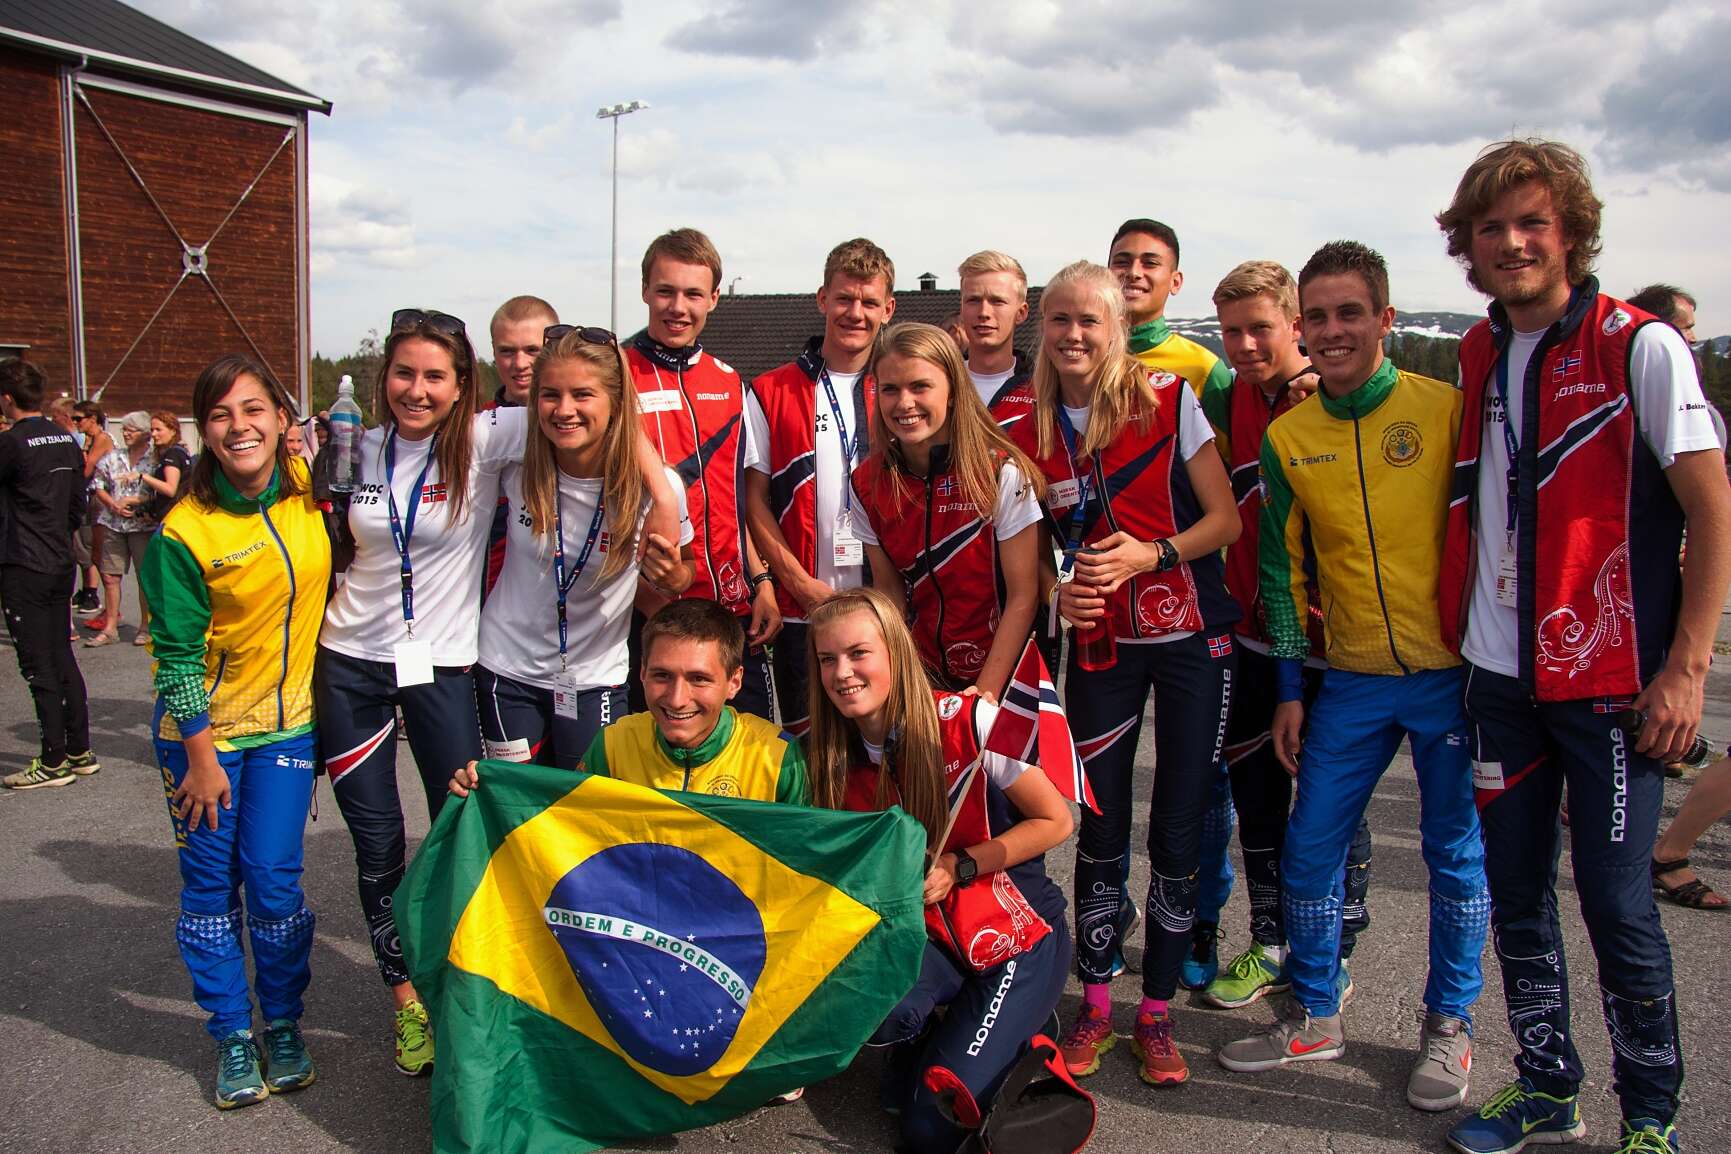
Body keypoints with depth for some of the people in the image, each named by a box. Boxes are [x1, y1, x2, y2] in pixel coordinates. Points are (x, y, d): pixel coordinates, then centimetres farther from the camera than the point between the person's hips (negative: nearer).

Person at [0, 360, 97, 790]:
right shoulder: (67, 440, 6)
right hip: (62, 564, 7)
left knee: (38, 665, -1)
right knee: (62, 657, 14)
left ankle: (54, 762, 5)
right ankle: (80, 751, 20)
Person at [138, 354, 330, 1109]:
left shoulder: (306, 487, -6)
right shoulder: (185, 530, -16)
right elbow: (177, 655, -12)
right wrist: (200, 756, -10)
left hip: (286, 721, 2)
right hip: (203, 729, -2)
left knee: (274, 878, 4)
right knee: (210, 883, 8)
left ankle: (282, 1024, 23)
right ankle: (231, 1033, 24)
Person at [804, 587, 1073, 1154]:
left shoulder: (967, 721, -18)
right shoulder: (835, 758, -5)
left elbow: (1055, 822, -9)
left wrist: (960, 865, -18)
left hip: (1017, 929, -4)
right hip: (926, 932, 4)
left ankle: (1020, 1025, 12)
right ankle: (924, 1039, 5)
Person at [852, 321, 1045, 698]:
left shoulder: (1003, 473, -18)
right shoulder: (867, 484, -7)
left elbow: (1023, 597, -15)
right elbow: (890, 592, 0)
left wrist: (985, 693, -18)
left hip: (1004, 672, -3)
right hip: (926, 674, 3)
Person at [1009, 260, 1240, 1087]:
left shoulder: (1168, 401, -6)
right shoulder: (1030, 436, 2)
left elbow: (1226, 518, -5)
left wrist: (1152, 554, -20)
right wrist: (1057, 591, -11)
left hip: (1192, 640, -1)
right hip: (1101, 646, 2)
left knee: (1180, 827, 3)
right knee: (1101, 826, 5)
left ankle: (1157, 1011, 18)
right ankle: (1095, 1003, 21)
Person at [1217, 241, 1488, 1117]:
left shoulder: (1447, 410, -7)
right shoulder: (1286, 437, 2)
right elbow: (1282, 568, 8)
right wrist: (1289, 688, 6)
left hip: (1453, 673, -3)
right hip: (1349, 680, 3)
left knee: (1456, 851, 8)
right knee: (1309, 847, 5)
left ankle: (1449, 1025, 27)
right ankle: (1313, 1016, 24)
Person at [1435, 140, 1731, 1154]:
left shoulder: (1640, 346, -8)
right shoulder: (1479, 355, 9)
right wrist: (1460, 637, 13)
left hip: (1610, 680, -5)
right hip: (1499, 677, 6)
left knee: (1618, 905, 1)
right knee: (1516, 894, 12)